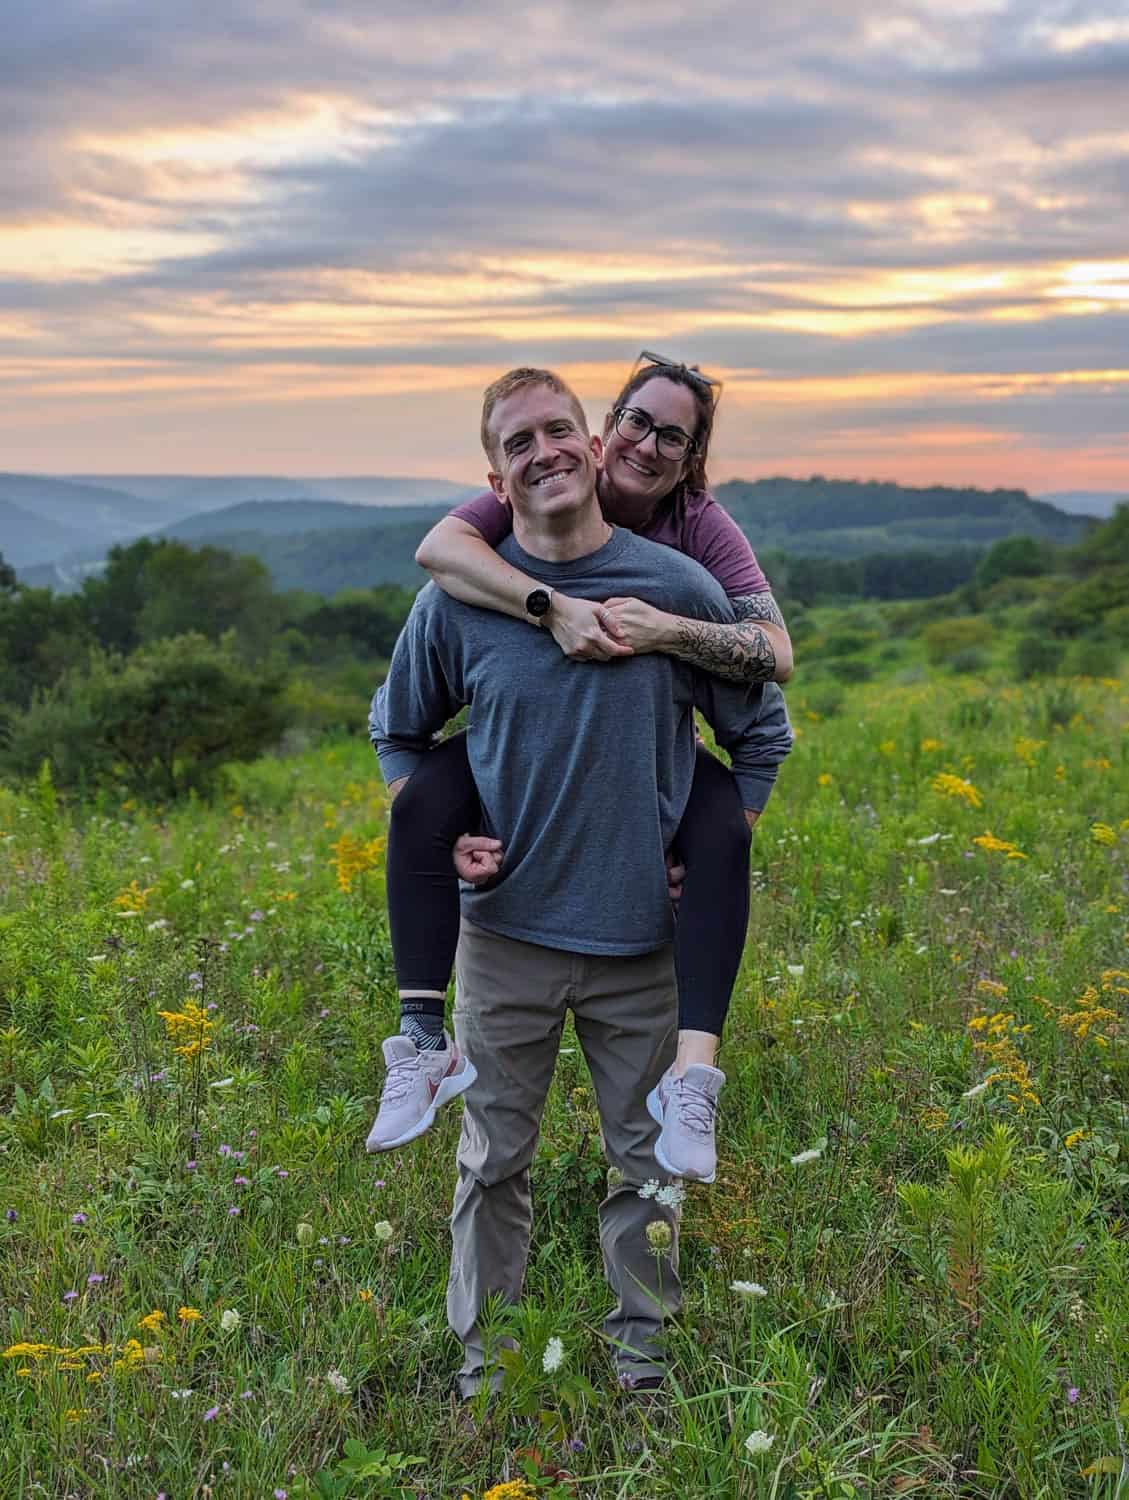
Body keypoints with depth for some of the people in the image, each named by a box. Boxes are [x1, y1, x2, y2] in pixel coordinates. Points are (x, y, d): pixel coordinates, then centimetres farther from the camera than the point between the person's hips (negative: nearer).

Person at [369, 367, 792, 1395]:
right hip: (507, 931, 0)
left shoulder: (679, 589, -6)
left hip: (645, 933, 0)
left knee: (649, 1159, 12)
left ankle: (644, 1352, 32)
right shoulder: (458, 599, -4)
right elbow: (398, 730, 13)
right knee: (494, 1162, 11)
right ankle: (484, 1357, 29)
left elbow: (762, 735, 8)